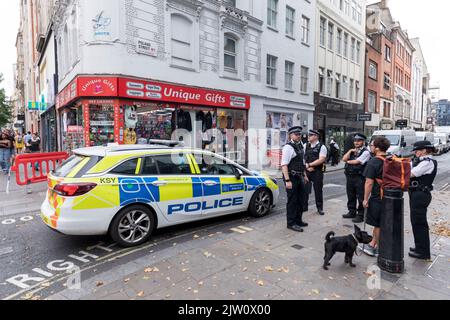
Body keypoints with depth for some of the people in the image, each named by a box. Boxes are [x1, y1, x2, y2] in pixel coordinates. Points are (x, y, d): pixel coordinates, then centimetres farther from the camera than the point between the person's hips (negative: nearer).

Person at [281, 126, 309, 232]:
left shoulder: (300, 146, 12)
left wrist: (304, 175, 20)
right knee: (292, 201, 0)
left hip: (300, 177, 9)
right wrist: (287, 180, -26)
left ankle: (298, 220, 33)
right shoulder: (288, 147, -15)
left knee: (300, 200, 18)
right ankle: (291, 223, 13)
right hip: (292, 177, -9)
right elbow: (284, 165, -22)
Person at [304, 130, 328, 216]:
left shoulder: (322, 147, -5)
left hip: (317, 171, -4)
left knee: (318, 190, 5)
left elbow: (321, 160, -15)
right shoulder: (306, 146, 9)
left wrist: (309, 164, -14)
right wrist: (307, 167, -9)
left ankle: (320, 208, 18)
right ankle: (304, 206, 20)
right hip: (306, 171, 4)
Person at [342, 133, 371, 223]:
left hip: (359, 177, -7)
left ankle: (360, 215, 10)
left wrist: (348, 161, 1)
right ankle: (352, 212, 29)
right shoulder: (352, 151, 15)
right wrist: (350, 151, -6)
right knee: (351, 196, 16)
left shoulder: (365, 152, -7)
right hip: (350, 176, 7)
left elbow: (356, 161, -16)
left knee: (360, 197, 0)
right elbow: (344, 159, 3)